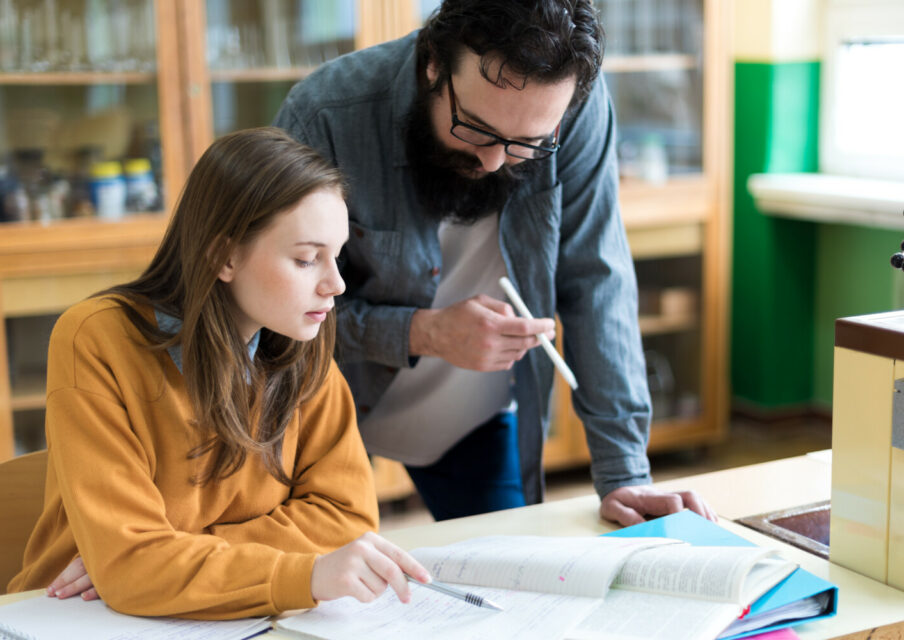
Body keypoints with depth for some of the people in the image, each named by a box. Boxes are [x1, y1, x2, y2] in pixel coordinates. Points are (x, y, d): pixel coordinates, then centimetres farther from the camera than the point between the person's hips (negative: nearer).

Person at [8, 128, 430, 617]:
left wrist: (179, 557, -17)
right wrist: (308, 574, -35)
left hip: (233, 620, 3)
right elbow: (128, 564, -23)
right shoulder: (96, 343, -17)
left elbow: (345, 510, -6)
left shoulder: (301, 345, -5)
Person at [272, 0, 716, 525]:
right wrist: (424, 333, -35)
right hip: (329, 407, -1)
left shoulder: (579, 108, -23)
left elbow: (595, 284, -19)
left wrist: (624, 474, -21)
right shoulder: (324, 117, -30)